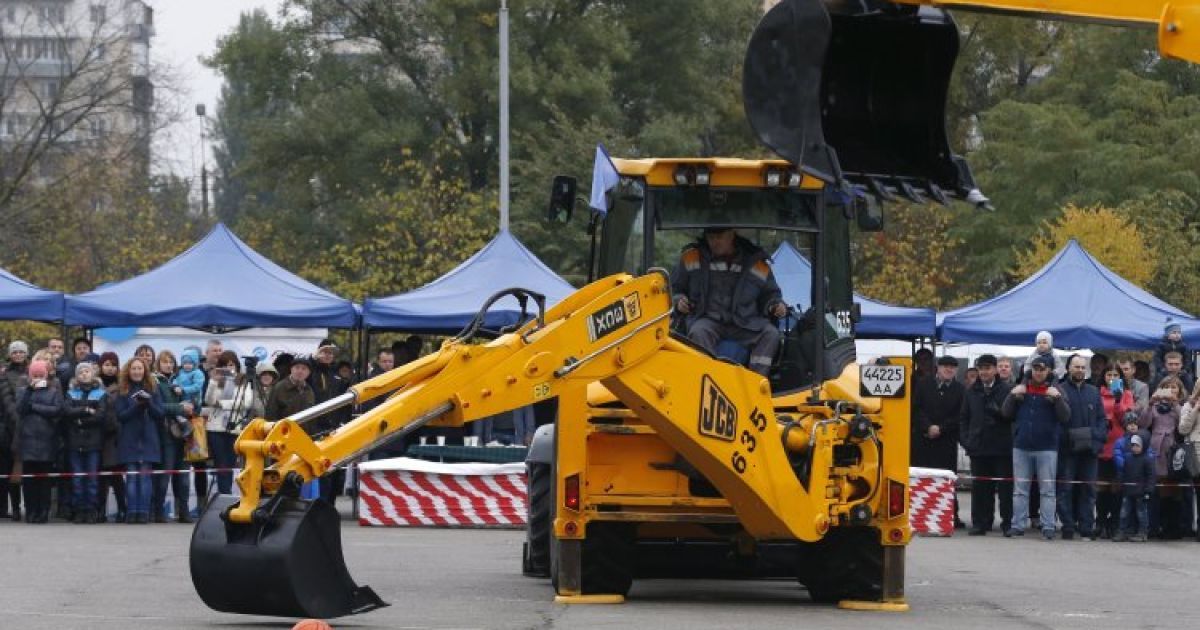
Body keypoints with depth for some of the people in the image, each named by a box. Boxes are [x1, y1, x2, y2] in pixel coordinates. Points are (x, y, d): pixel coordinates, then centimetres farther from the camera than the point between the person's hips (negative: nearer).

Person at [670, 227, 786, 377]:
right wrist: (678, 301, -4)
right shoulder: (692, 258, 9)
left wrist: (775, 306, -1)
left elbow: (769, 293, 20)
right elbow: (674, 288, 18)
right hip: (707, 319, -1)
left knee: (771, 333, -25)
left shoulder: (754, 262, 10)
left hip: (745, 324, 1)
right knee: (698, 332, -36)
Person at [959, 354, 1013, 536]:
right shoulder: (972, 392, 12)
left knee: (1005, 487, -2)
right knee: (980, 487, 5)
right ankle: (980, 523, 10)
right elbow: (964, 418, 15)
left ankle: (1008, 523, 4)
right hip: (978, 447, 4)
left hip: (1002, 447, -4)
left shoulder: (1007, 390, -1)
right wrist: (965, 439, 5)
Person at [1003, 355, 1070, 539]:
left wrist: (1057, 398, -20)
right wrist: (1013, 395, -8)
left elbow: (1065, 417, -6)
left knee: (1047, 490, 0)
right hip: (1021, 447, 3)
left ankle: (1048, 527, 0)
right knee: (1020, 490, 6)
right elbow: (1006, 413, 8)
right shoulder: (1022, 389, 9)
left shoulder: (1055, 391, 2)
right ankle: (1018, 525, 10)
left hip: (1047, 448, -3)